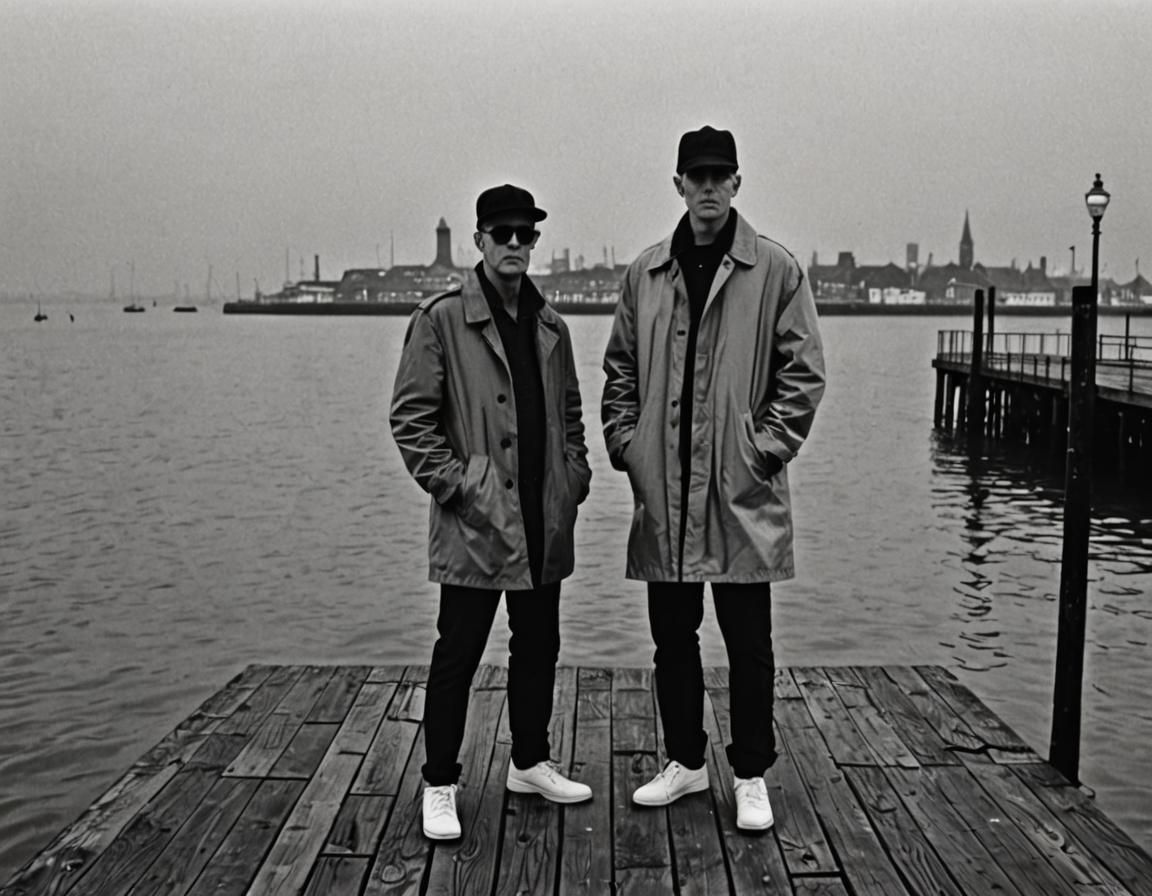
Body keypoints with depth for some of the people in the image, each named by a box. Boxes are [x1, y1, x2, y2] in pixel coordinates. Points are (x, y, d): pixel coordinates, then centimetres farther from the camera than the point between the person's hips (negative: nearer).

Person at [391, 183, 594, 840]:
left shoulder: (550, 326, 13)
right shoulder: (441, 319, -5)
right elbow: (411, 416, -7)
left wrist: (575, 476, 9)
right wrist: (453, 483, -12)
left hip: (545, 522, 6)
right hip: (476, 523, -6)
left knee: (539, 646, 15)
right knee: (458, 656, 0)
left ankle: (531, 763, 32)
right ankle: (441, 786, 13)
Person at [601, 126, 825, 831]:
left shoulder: (775, 269, -1)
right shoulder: (646, 272, 9)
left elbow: (804, 371, -1)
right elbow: (621, 368, 15)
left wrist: (767, 449, -8)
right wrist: (626, 442, 4)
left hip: (741, 490, -3)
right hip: (663, 491, 4)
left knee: (748, 642, 4)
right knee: (672, 636, 13)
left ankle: (751, 777, 20)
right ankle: (685, 761, 29)